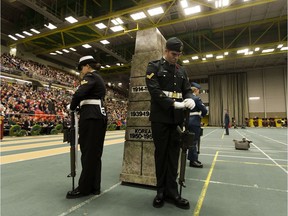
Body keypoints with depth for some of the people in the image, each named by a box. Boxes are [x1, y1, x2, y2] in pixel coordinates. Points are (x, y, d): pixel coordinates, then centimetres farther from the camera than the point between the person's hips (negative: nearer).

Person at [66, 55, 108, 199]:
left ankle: (84, 188, 6)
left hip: (91, 117, -9)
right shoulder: (99, 78, 23)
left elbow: (79, 94, -18)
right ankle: (94, 186, 18)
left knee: (88, 152, -4)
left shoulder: (90, 76, -4)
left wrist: (71, 107, -3)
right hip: (100, 116, 9)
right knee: (95, 152, 10)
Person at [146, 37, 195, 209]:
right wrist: (173, 103, -21)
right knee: (161, 153, 5)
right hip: (160, 117, -4)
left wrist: (190, 99, -10)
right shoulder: (154, 66, 1)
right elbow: (154, 90, -11)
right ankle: (161, 191, 19)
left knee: (173, 154, 7)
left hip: (177, 118, 5)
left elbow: (187, 90, 14)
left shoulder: (182, 70, 16)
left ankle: (172, 192, 18)